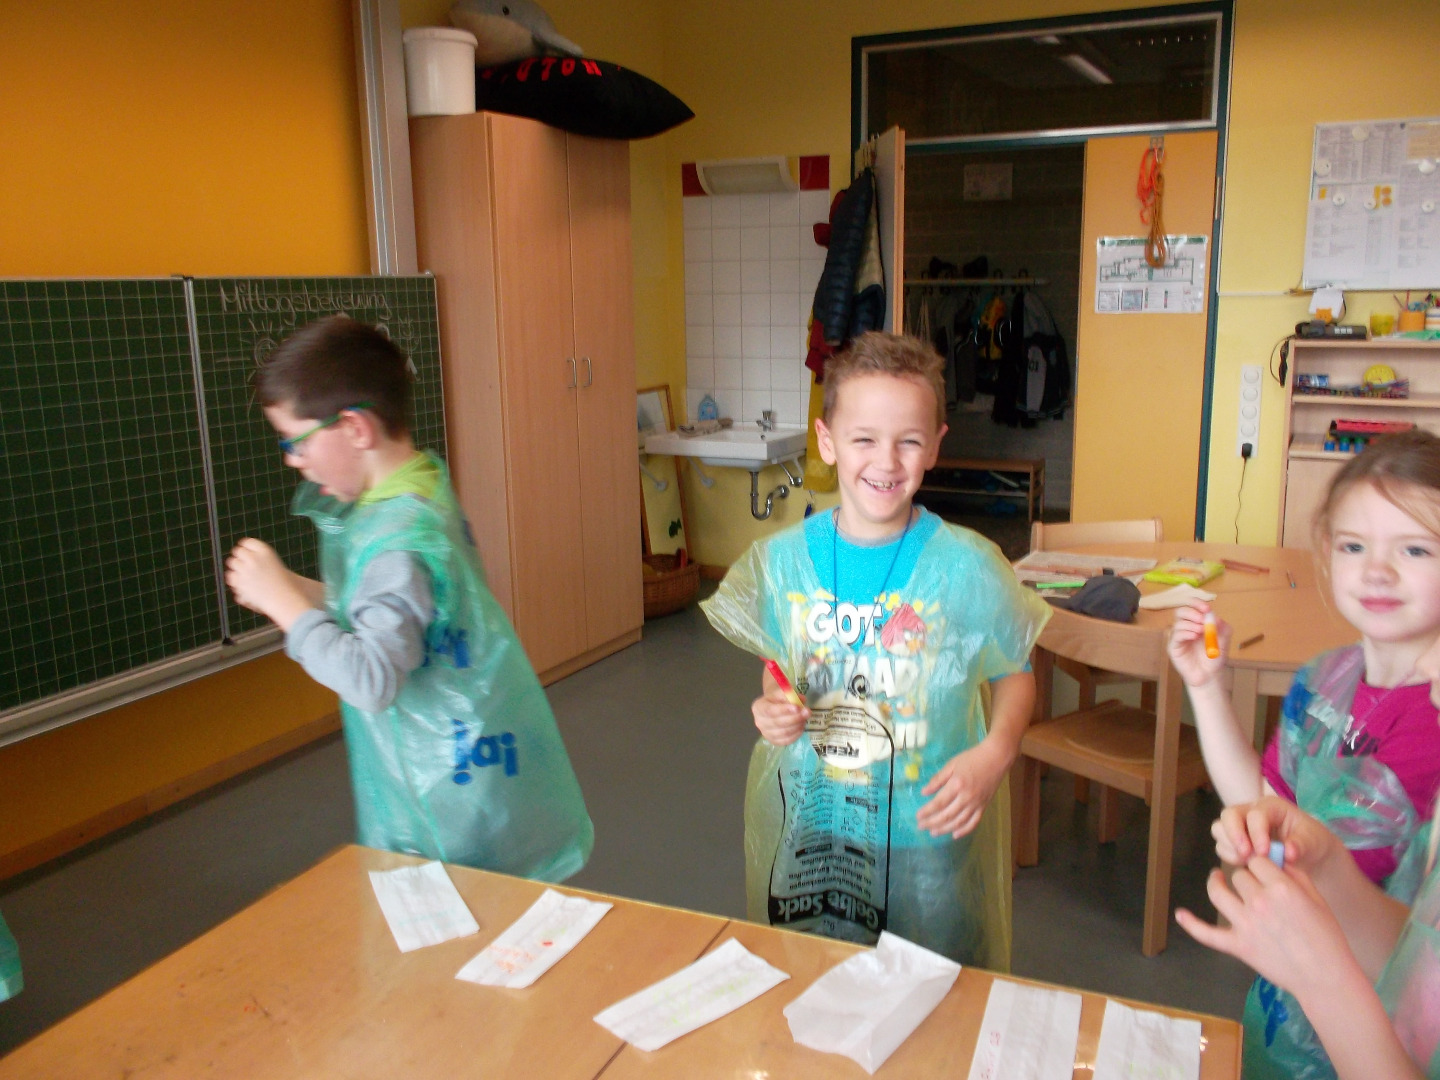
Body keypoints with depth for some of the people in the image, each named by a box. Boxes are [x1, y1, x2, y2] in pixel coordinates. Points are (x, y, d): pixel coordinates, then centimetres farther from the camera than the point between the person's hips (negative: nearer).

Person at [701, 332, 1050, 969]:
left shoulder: (967, 565, -12)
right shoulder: (783, 560, -5)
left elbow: (1015, 675, -1)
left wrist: (993, 755, -18)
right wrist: (771, 710, -12)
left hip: (928, 827, -2)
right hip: (808, 825, 2)